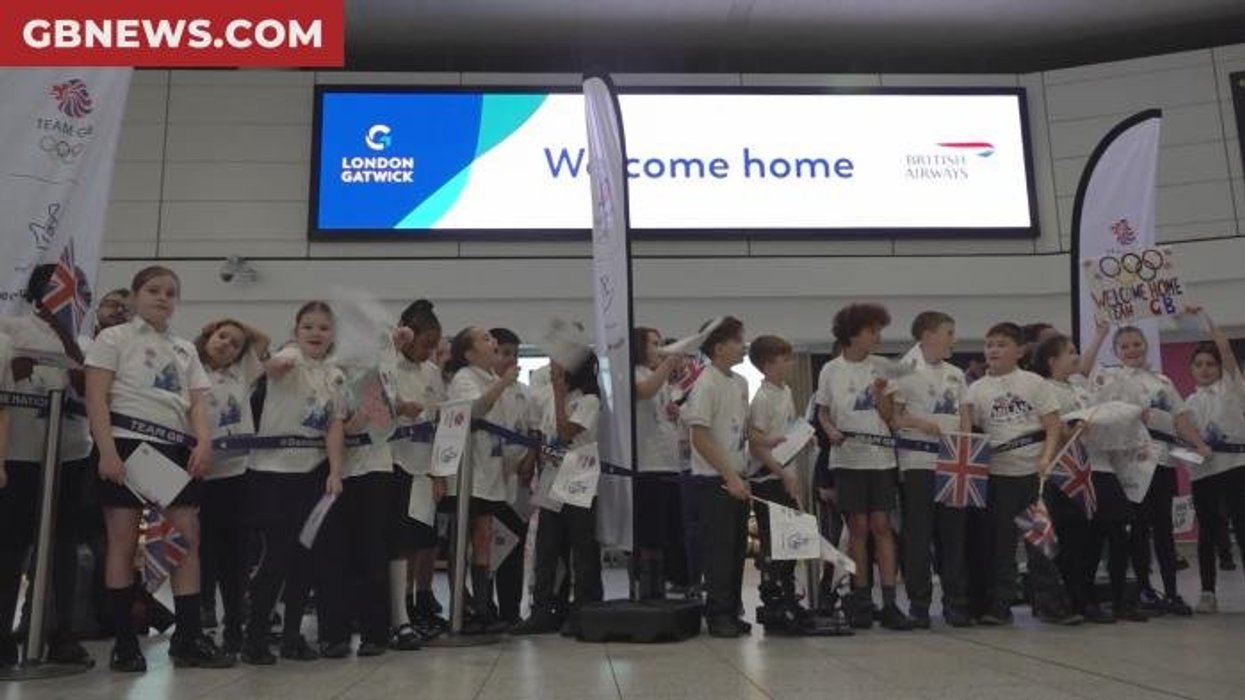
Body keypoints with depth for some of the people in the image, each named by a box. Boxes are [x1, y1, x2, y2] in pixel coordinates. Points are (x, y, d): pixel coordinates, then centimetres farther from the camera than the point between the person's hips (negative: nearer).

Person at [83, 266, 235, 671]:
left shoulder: (186, 350, 20)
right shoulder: (114, 338, 6)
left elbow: (197, 403, 12)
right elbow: (96, 399, -4)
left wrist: (204, 443, -7)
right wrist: (106, 450, -16)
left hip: (176, 447, 5)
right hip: (128, 442, -4)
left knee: (188, 537, -1)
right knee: (124, 540, -1)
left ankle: (189, 637, 4)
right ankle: (124, 641, 7)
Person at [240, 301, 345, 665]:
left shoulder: (335, 375, 8)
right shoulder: (290, 357, -10)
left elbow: (335, 426, 4)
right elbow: (273, 365, -35)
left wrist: (335, 473, -7)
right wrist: (276, 364, -60)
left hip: (313, 471, 6)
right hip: (273, 468, -6)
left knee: (305, 553, 7)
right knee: (278, 554, -6)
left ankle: (292, 634, 19)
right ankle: (254, 636, 9)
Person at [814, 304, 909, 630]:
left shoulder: (880, 368, 5)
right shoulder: (831, 371, 2)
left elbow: (890, 417, 5)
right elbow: (822, 412, 8)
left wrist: (879, 395, -13)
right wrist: (831, 430, -12)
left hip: (880, 456, 1)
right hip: (847, 457, -1)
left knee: (881, 526, -2)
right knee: (858, 528, 3)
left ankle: (889, 602, 1)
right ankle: (861, 601, 12)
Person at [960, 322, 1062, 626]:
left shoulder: (1034, 383, 3)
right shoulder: (977, 389, 5)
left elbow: (1053, 426, -1)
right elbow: (968, 434, 2)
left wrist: (1046, 458, -14)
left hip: (1034, 470, -1)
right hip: (998, 472, 1)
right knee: (1001, 540, 3)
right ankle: (999, 604, 10)